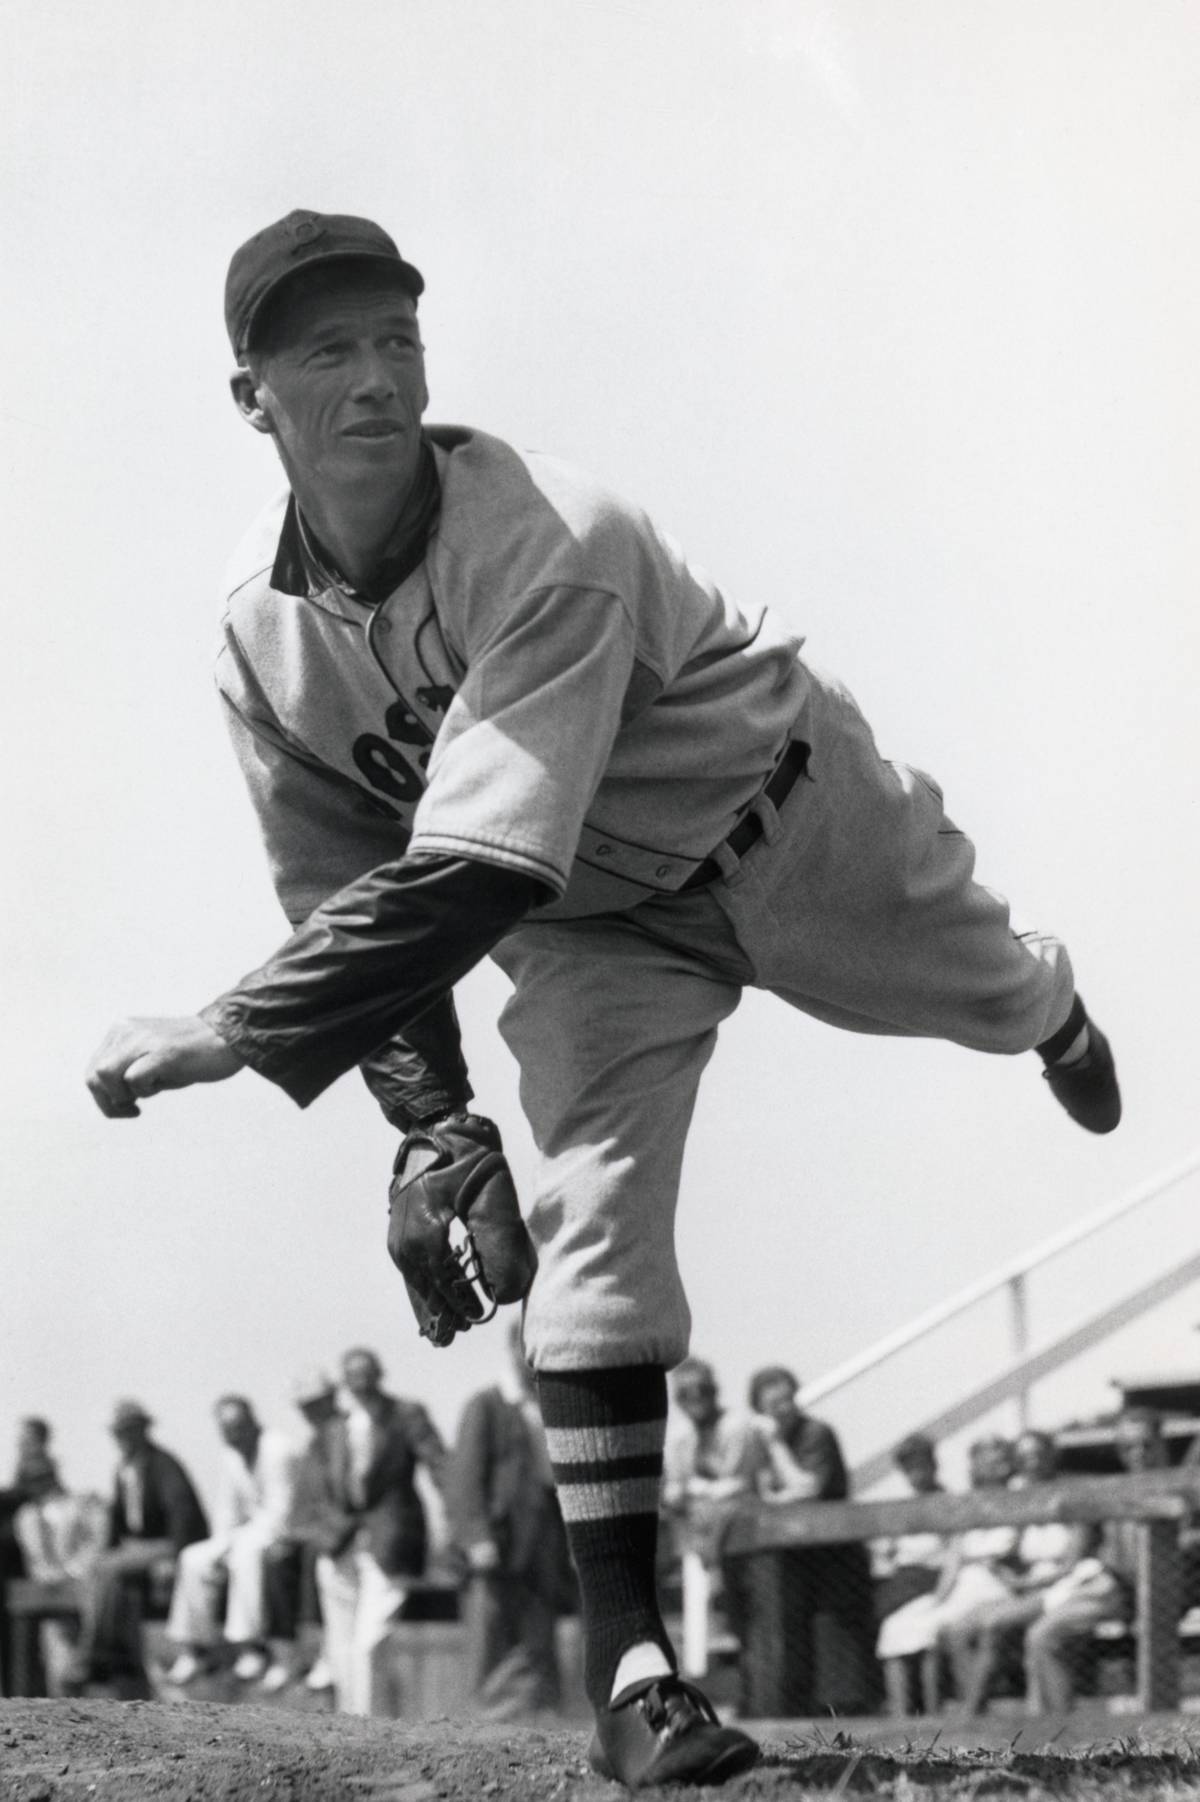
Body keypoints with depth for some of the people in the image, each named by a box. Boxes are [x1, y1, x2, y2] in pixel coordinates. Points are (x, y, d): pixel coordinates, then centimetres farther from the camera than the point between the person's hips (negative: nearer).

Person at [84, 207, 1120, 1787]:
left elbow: (472, 879, -48)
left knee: (991, 993, 24)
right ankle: (630, 1665, -12)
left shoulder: (552, 544, -41)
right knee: (591, 1226, -16)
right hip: (591, 919, 2)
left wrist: (234, 1039, -53)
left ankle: (1060, 1015, 66)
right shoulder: (260, 631, -22)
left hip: (788, 815, -2)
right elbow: (346, 895, -11)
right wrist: (433, 1124, -23)